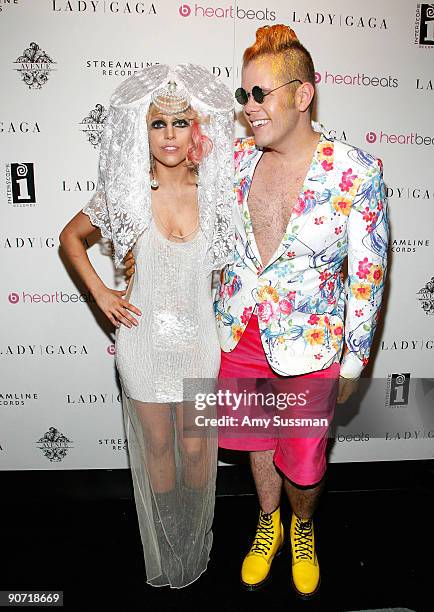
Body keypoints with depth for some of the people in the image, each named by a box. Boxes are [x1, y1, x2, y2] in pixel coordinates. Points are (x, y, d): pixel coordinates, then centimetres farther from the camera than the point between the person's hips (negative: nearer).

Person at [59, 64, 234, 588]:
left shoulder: (216, 192, -6)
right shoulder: (125, 193, -8)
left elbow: (228, 260, 9)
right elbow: (70, 237, 7)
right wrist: (100, 293, -3)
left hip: (199, 338, 1)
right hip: (144, 339, 0)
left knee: (196, 449, 13)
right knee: (157, 447, 15)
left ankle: (196, 543, 43)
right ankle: (165, 552, 42)